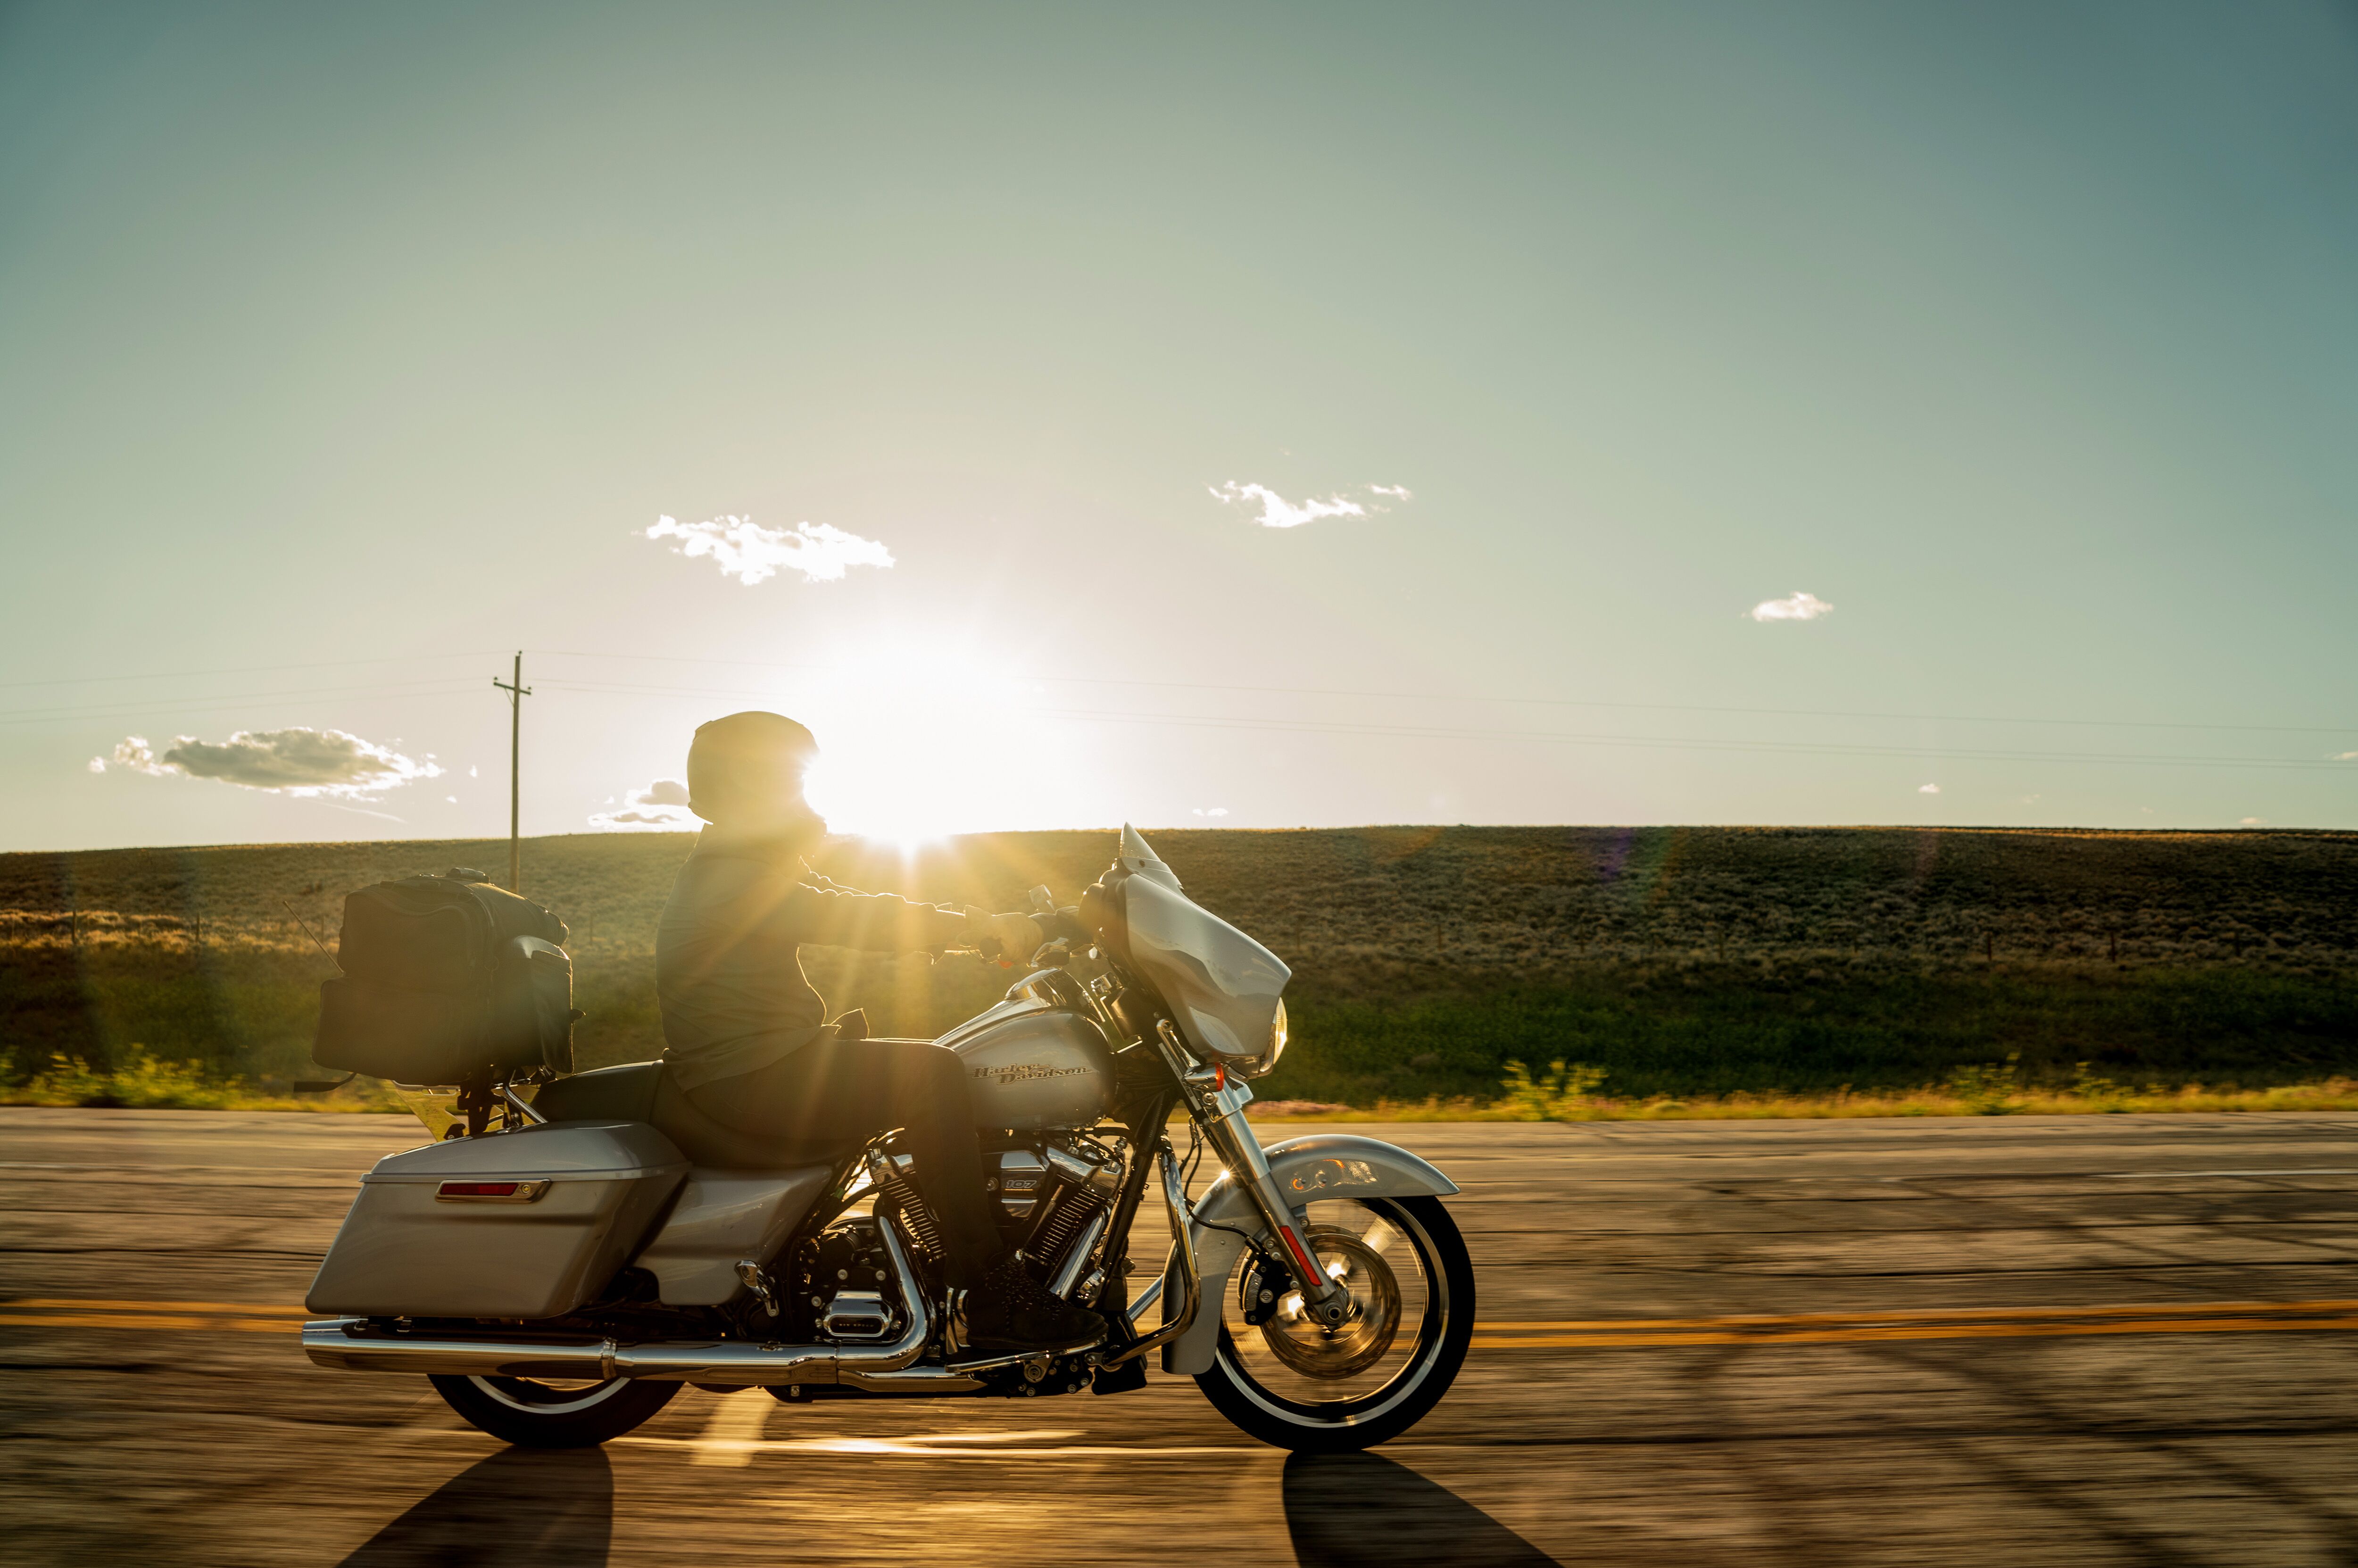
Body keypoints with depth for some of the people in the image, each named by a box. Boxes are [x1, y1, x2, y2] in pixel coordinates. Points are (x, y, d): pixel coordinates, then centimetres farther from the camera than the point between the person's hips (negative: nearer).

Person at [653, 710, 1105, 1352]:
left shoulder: (756, 869, 17)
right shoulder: (729, 882, -18)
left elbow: (854, 910, 13)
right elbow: (852, 919, -26)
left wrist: (977, 926, 3)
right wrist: (981, 928, -23)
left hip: (773, 1059, 11)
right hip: (749, 1079, -11)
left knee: (929, 1065, 14)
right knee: (931, 1073, -21)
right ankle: (991, 1296, -20)